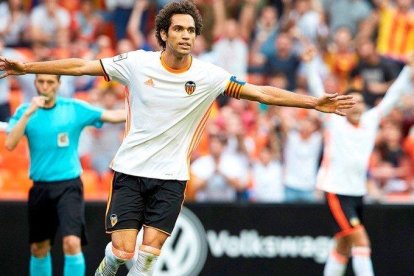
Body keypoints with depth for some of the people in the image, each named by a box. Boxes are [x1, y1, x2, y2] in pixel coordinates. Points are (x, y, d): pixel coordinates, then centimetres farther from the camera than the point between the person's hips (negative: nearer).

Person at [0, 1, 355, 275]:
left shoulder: (208, 76, -4)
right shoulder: (137, 63, -5)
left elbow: (263, 93, -4)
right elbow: (82, 66, 0)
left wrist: (314, 102, -11)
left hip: (171, 178, 1)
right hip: (130, 171, -1)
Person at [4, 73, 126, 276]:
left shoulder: (74, 108, -1)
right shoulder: (25, 111, 2)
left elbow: (113, 116, -5)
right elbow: (9, 144, -12)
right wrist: (28, 113, -20)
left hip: (69, 185, -2)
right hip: (40, 188, 2)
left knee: (72, 243, -19)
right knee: (39, 248, 11)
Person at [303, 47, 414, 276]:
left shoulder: (371, 121, 8)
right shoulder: (334, 122, -4)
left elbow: (392, 97, 11)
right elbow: (318, 93, -10)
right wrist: (310, 65, -20)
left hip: (358, 191, 6)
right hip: (336, 191, -6)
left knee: (344, 246, 13)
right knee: (361, 240, -16)